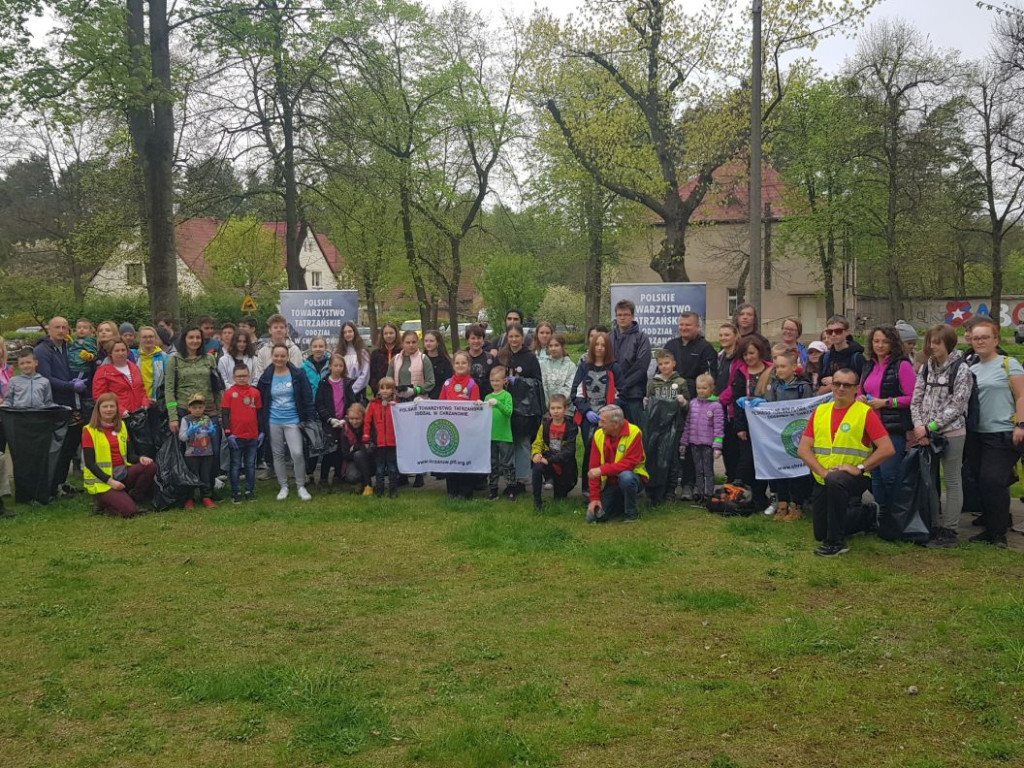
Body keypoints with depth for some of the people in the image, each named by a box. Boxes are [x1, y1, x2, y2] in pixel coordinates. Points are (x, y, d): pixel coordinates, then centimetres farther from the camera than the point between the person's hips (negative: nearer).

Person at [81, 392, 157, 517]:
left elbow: (129, 456, 10)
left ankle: (134, 500, -4)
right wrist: (110, 480, -20)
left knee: (150, 466, -22)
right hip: (102, 481, -6)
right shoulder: (89, 431, -6)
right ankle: (105, 502, 7)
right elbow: (89, 463, -11)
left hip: (123, 474, 6)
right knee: (129, 511, -25)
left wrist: (140, 459, -14)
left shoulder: (121, 427, 11)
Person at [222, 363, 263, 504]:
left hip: (252, 437, 3)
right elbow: (224, 414, -4)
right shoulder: (229, 393, -5)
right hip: (236, 437, -2)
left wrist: (261, 432, 8)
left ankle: (250, 491, 20)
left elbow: (259, 413, 10)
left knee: (250, 465, 11)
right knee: (236, 466, 6)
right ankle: (236, 492, 12)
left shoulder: (255, 392, 3)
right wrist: (228, 434, -10)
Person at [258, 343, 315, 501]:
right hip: (273, 423, 3)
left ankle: (301, 486, 4)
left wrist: (310, 419, -8)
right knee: (278, 455, 9)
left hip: (293, 421, -3)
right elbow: (261, 402, 9)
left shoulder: (298, 375, -4)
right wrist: (261, 425, 7)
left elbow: (307, 399, -3)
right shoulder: (266, 377, 3)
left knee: (297, 453, -11)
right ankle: (283, 487, 21)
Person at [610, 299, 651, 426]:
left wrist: (624, 386, -13)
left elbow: (641, 366, -9)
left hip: (634, 393, -4)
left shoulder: (641, 338, 0)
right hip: (612, 394, 4)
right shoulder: (610, 337, 12)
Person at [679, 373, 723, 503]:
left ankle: (708, 496, 10)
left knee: (708, 471, 4)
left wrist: (717, 446, -15)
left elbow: (719, 427, -10)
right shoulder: (693, 403, 8)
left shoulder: (716, 405, -8)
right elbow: (687, 424, 12)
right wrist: (683, 442, 10)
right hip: (694, 443, 5)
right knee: (698, 471, 12)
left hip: (708, 444, -5)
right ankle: (698, 494, 18)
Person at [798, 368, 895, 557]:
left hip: (854, 478, -5)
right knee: (820, 533, 9)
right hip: (823, 481, 5)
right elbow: (803, 449, 1)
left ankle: (836, 542, -24)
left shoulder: (865, 412, -6)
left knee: (835, 481, -40)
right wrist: (823, 471, -14)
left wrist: (860, 468, -18)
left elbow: (887, 448, -13)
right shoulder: (820, 412, 6)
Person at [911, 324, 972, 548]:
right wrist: (919, 426, -8)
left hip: (951, 433, -6)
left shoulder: (961, 370, -8)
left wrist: (930, 427, -15)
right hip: (926, 433, 6)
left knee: (953, 482, 1)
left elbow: (956, 406, -13)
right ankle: (933, 525, 22)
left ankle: (950, 531, 5)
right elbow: (916, 399, 7)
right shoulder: (926, 368, 9)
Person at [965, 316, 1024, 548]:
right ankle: (989, 528, 19)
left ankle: (999, 533, 0)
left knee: (994, 482, -11)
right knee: (981, 483, 8)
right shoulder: (971, 370, 13)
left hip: (1002, 434, -6)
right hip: (976, 434, 6)